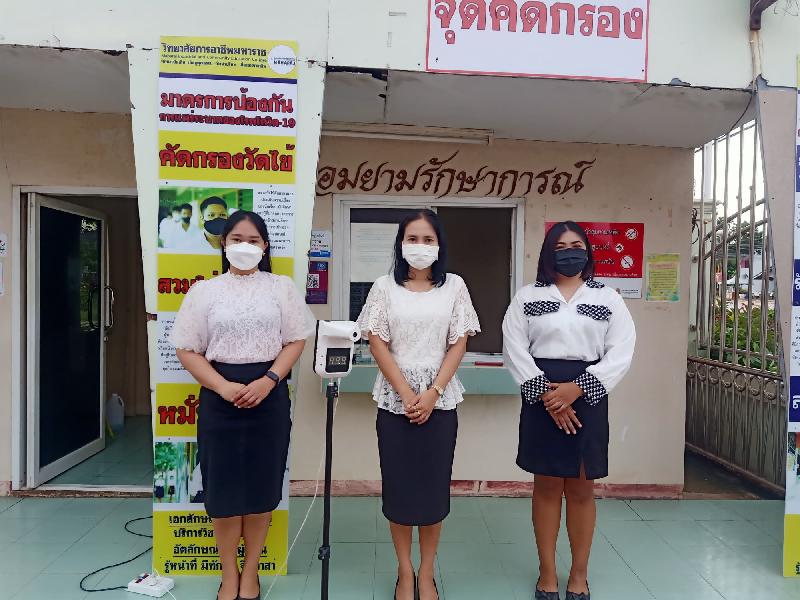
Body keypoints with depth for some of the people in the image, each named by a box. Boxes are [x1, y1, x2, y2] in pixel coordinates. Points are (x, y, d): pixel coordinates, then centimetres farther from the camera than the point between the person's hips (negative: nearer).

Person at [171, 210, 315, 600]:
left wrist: (267, 381, -13)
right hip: (220, 397, 0)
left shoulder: (281, 287, 5)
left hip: (269, 396, 0)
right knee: (223, 487, 6)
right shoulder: (204, 291, 5)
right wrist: (224, 387, -13)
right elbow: (187, 350, 1)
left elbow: (295, 341, 2)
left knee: (262, 485, 7)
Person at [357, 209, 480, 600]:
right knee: (397, 483, 6)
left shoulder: (454, 286, 3)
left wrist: (432, 393, -11)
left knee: (434, 484, 5)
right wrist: (406, 392, -11)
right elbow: (377, 343, -2)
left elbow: (458, 344, -1)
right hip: (394, 397, 0)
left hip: (440, 398, 0)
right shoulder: (384, 287, 3)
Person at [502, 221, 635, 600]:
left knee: (581, 489, 8)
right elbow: (514, 349, -3)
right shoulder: (527, 297, 5)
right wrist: (545, 392, -14)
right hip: (541, 398, 0)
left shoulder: (608, 298, 6)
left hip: (588, 397, 1)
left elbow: (621, 352, -3)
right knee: (547, 486, 7)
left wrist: (576, 389, -14)